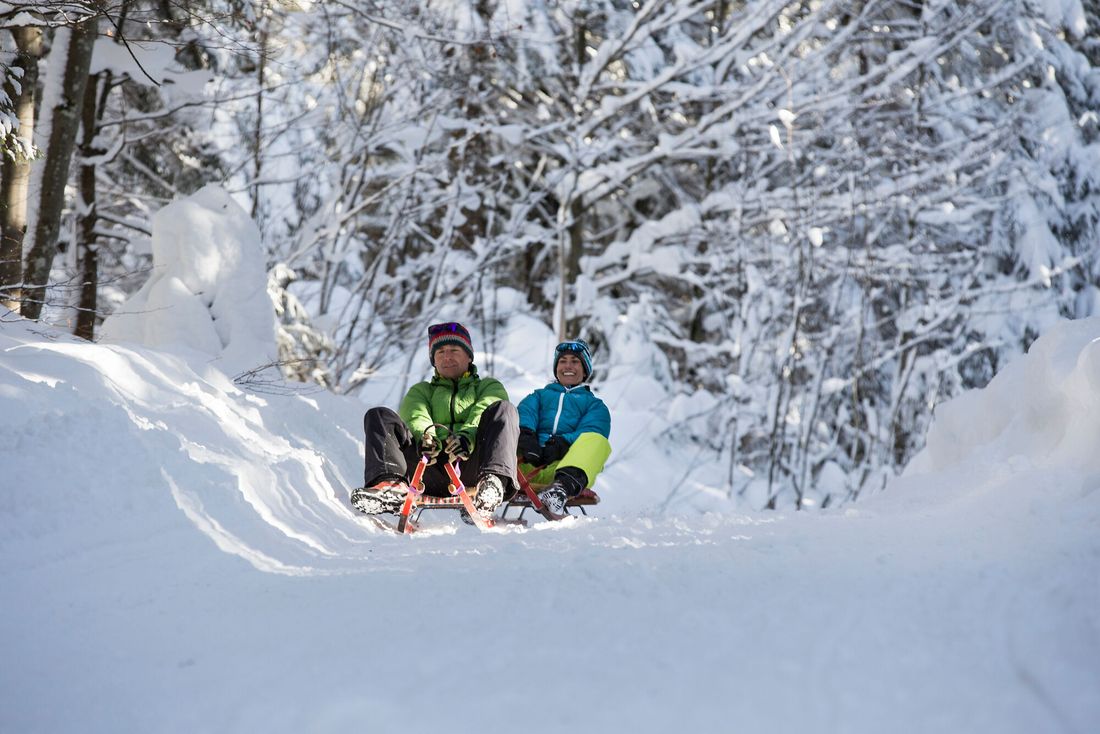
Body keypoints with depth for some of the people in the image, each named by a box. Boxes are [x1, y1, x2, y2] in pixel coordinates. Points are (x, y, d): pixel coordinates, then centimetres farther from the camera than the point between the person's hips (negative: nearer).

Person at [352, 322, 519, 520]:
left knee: (502, 409, -23)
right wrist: (425, 435, -16)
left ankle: (493, 481, -50)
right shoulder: (421, 391, 35)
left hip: (470, 465, -1)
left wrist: (467, 436, -20)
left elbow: (482, 416, 5)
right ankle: (391, 484, -42)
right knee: (378, 416, -14)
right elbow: (415, 416, 10)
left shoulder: (489, 387, 30)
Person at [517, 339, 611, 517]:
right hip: (527, 465, 2)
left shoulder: (595, 405, 30)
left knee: (597, 441, -31)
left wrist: (562, 444, -16)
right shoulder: (540, 395, 35)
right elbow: (525, 413, 11)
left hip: (565, 465, -2)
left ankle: (563, 487, -56)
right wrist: (525, 435, -14)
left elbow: (590, 433, 7)